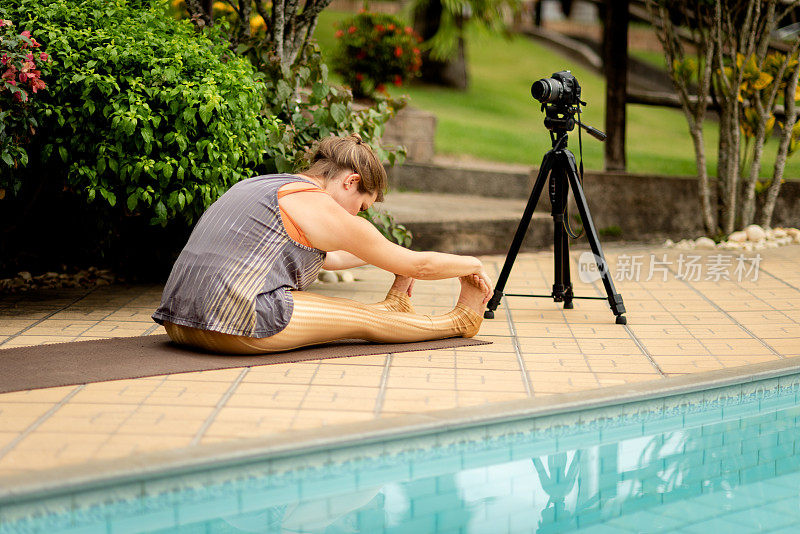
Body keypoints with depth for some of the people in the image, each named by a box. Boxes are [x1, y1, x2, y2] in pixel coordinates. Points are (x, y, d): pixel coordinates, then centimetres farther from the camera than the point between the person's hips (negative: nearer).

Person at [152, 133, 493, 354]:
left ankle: (391, 308, 47)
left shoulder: (260, 185, 23)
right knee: (362, 319, 10)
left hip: (177, 321, 8)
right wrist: (471, 264, 24)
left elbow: (329, 257, 41)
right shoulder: (321, 207, -2)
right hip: (239, 326, -8)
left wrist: (386, 256, 50)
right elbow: (418, 265, 7)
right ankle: (458, 321, 27)